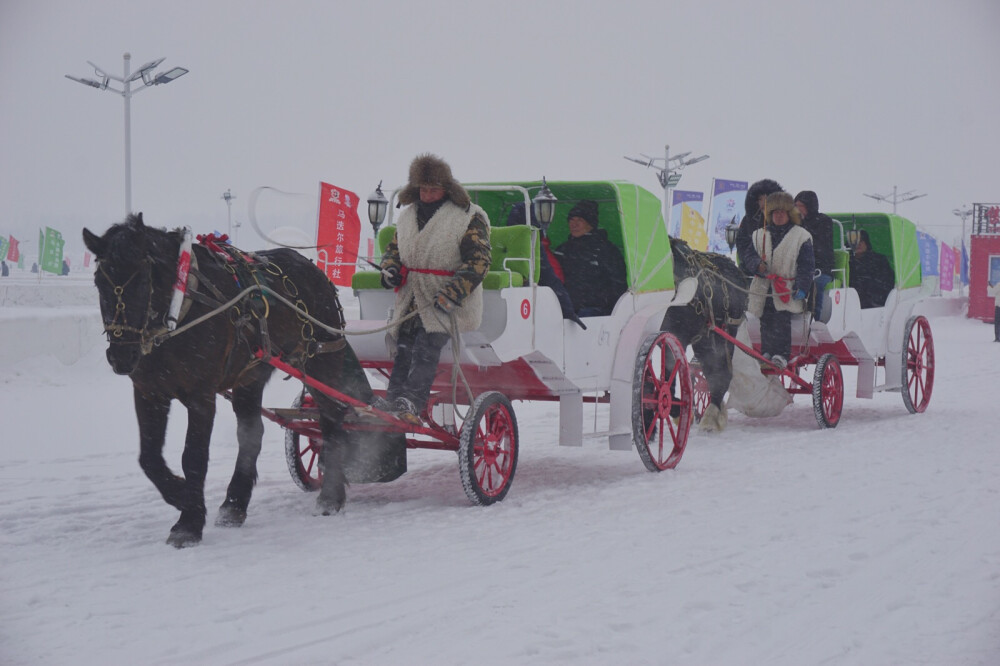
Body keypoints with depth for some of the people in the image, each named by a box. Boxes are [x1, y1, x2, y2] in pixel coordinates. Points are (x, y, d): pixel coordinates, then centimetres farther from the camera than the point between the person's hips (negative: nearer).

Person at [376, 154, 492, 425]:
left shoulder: (469, 217, -4)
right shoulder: (408, 215, 16)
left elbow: (478, 262, -11)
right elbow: (394, 247, 27)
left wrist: (452, 294, -22)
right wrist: (390, 268, 2)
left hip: (445, 304, -6)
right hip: (410, 299, 6)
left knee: (426, 347, -23)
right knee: (404, 348, -8)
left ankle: (412, 404, -34)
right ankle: (393, 398, -14)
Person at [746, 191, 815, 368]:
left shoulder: (801, 236, 3)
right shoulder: (759, 235, 14)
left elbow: (806, 266, 0)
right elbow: (749, 256, 13)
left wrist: (801, 288, -11)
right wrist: (758, 265, -11)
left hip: (787, 292, -4)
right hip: (763, 290, 4)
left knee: (781, 322, -15)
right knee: (766, 323, 2)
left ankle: (781, 354, -17)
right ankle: (766, 353, 9)